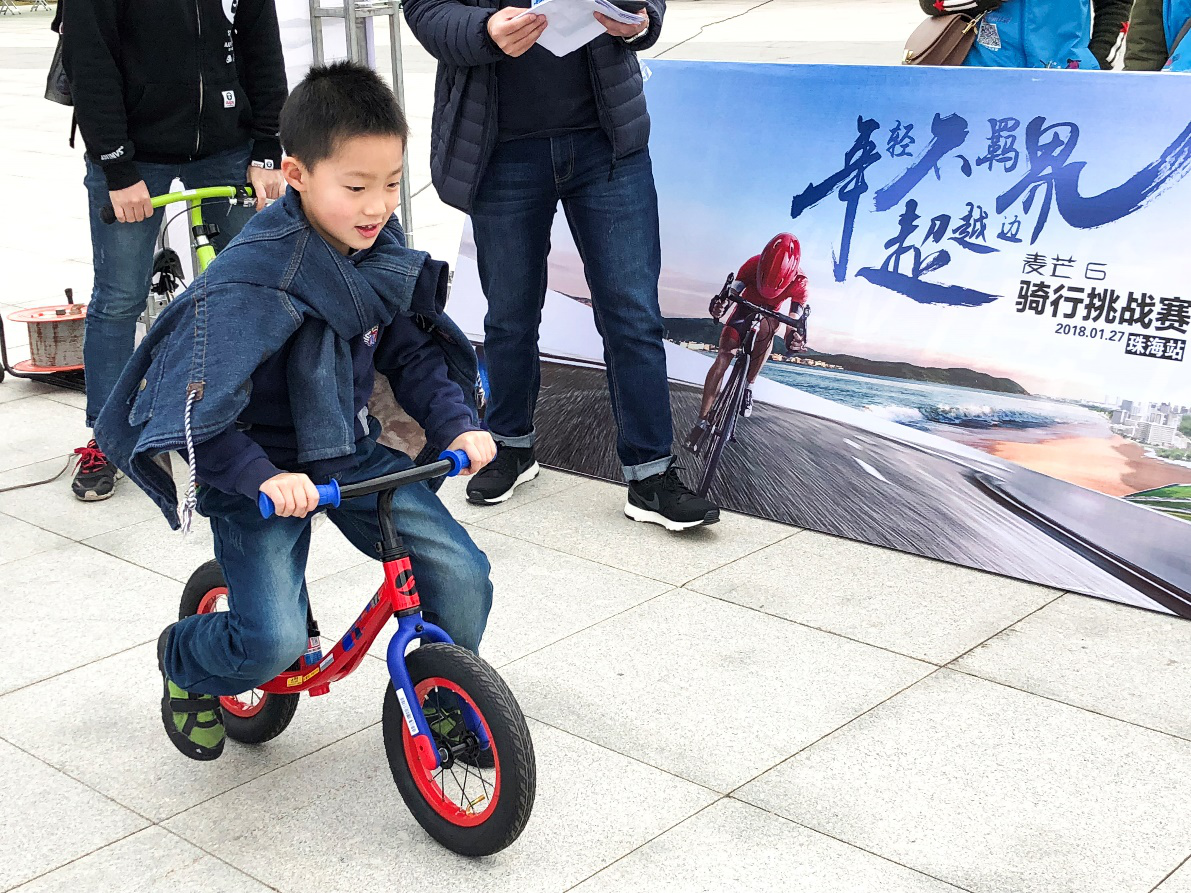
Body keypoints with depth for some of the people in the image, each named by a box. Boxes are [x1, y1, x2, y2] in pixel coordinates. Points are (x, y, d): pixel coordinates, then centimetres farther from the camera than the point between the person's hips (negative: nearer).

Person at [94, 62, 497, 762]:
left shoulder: (382, 251, -4)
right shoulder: (254, 283, -26)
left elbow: (412, 352, 6)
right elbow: (191, 409, -26)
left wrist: (456, 424, -8)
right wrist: (261, 477, -35)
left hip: (350, 451, 6)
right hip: (262, 472, -6)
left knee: (463, 576, -7)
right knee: (274, 641, -18)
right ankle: (186, 660, 19)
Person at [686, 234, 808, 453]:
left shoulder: (799, 282, -31)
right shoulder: (753, 264, -32)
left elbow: (795, 320, -30)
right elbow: (731, 293, -35)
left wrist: (794, 338, -52)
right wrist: (719, 306, -58)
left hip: (770, 314, 3)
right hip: (745, 308, -2)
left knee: (766, 328, -30)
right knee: (723, 358, -17)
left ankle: (749, 386, -6)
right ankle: (703, 420, -15)